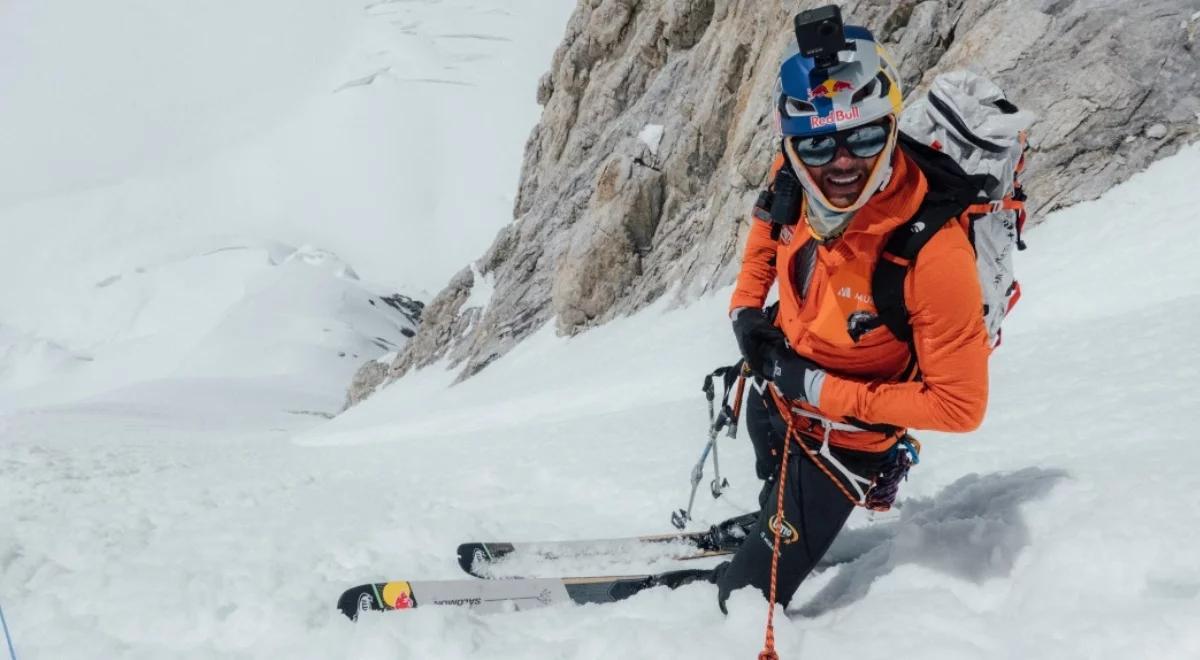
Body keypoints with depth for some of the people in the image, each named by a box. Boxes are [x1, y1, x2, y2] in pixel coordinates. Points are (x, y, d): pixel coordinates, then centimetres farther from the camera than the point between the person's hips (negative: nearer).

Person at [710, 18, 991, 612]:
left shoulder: (933, 253, -40)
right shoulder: (792, 180, -22)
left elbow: (959, 406, -31)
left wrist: (824, 393, -30)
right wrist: (745, 307, -8)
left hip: (844, 438, -6)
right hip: (779, 382, 6)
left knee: (751, 591, 2)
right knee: (771, 477, 39)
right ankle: (775, 524, 71)